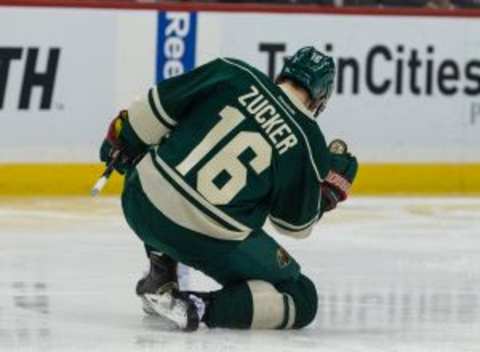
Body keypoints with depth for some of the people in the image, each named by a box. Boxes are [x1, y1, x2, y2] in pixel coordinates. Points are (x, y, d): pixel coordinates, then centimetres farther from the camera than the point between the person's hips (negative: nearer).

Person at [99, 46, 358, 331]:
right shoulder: (309, 143, -1)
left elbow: (161, 106, 4)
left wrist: (122, 140, 20)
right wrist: (331, 189, 23)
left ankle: (160, 283, 30)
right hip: (208, 241, -4)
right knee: (301, 299, 10)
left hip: (143, 203, 4)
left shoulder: (233, 74, 2)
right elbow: (297, 223, 8)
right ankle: (201, 308, -10)